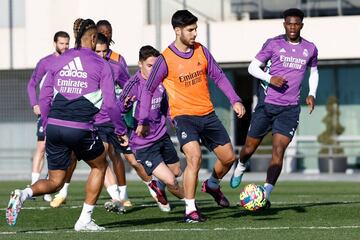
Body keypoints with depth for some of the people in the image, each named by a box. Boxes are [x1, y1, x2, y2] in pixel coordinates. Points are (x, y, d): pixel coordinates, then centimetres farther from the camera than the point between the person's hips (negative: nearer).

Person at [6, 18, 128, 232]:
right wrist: (122, 131, 10)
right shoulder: (101, 64, 1)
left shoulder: (59, 61, 11)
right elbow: (111, 104, -2)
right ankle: (85, 220, 18)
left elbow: (45, 97, 12)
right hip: (81, 129, -4)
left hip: (54, 126, 4)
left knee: (55, 181, 16)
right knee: (100, 166, 24)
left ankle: (24, 194, -15)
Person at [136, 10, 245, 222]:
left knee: (229, 157, 9)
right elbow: (148, 90, -3)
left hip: (208, 115, 6)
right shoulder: (165, 60, -12)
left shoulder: (201, 51, 1)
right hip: (184, 116, -5)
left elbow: (219, 77, 10)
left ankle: (212, 185, 41)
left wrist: (235, 100, 0)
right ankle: (190, 210, -19)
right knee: (195, 157, -26)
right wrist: (143, 121, -5)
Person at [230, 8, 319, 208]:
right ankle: (241, 166, 43)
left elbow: (314, 71, 24)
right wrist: (270, 78, -18)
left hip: (290, 109, 1)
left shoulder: (310, 49, 6)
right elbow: (253, 67, 0)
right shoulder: (274, 44, -2)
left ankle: (266, 193, -12)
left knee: (279, 150, -13)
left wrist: (312, 94, 7)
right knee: (251, 145, 9)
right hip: (267, 104, -1)